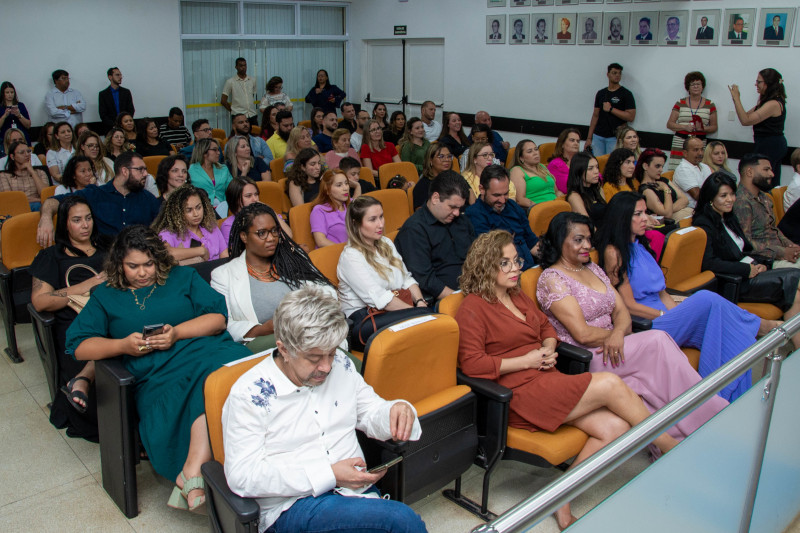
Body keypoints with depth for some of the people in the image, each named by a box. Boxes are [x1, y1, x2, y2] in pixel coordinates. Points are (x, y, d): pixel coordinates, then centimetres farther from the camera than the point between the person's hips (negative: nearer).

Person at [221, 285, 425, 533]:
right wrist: (329, 475, -18)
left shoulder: (341, 366, 8)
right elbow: (241, 476, -13)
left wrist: (398, 410, -7)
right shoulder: (249, 394, -9)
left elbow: (372, 413, 19)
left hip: (354, 491, 6)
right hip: (293, 507, -5)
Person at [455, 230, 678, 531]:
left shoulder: (518, 296, 20)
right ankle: (675, 451, 2)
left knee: (615, 427, -14)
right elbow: (471, 363, -15)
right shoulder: (473, 308, -6)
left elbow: (546, 326, 32)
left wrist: (548, 350, 8)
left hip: (548, 381, 9)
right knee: (610, 384, -17)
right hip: (519, 395, -8)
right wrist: (526, 361, -12)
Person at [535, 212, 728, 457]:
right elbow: (582, 333, -15)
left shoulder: (593, 269, 18)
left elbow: (621, 310, 9)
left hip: (610, 347, 7)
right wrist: (618, 334, -3)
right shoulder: (551, 279, -8)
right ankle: (709, 415, -15)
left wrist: (618, 333, -14)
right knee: (658, 340, -23)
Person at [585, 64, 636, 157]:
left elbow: (631, 117, -9)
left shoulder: (626, 94, 0)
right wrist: (589, 138, 9)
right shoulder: (601, 93, 13)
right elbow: (595, 116, 14)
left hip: (615, 138, -4)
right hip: (598, 136, 4)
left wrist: (611, 109, -12)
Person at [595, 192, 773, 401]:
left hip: (663, 314, 8)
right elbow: (629, 305, -11)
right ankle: (758, 326, -2)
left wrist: (679, 311, 1)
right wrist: (669, 315, -12)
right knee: (706, 300, -25)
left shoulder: (642, 246, 19)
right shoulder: (613, 252, -7)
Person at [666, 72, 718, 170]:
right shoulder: (680, 103, 10)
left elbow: (714, 127, 11)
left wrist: (702, 128, -9)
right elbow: (669, 124, 7)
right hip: (680, 143, 0)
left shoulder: (710, 105, 11)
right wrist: (685, 127, -9)